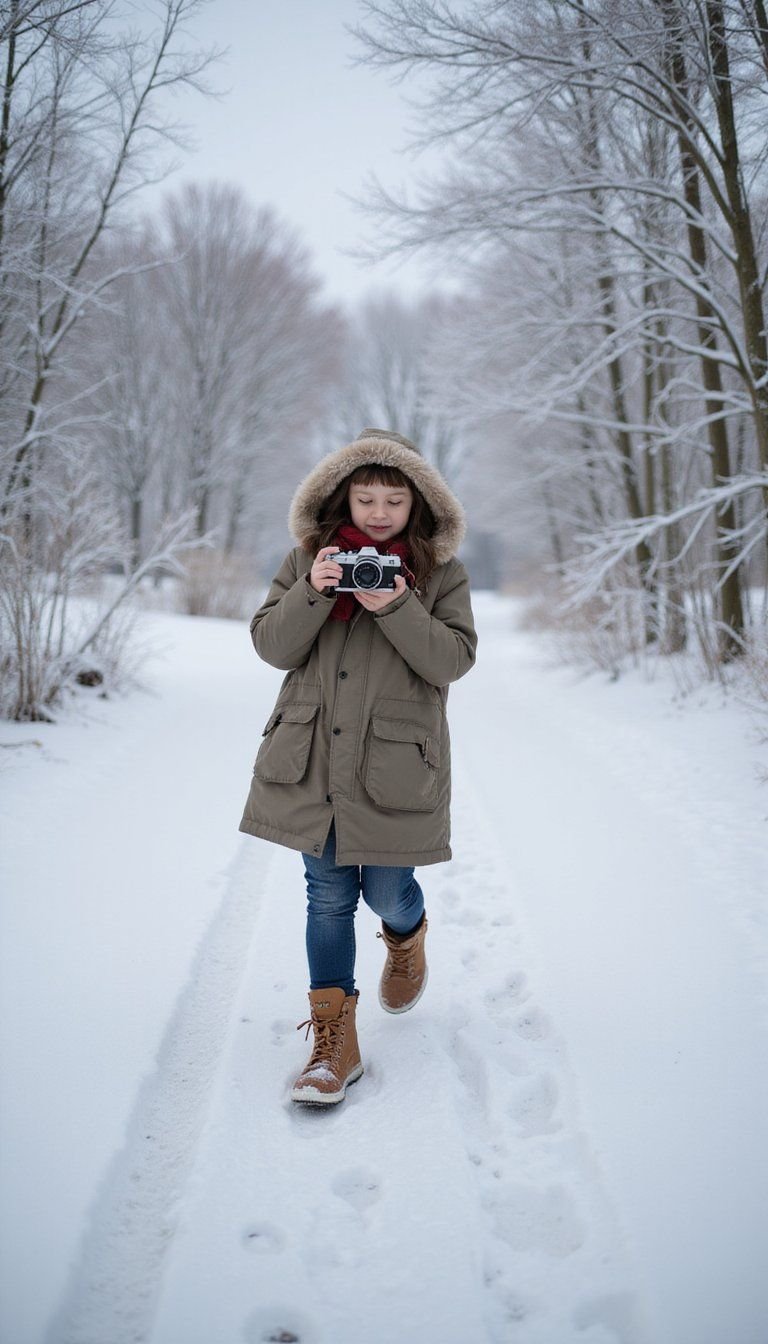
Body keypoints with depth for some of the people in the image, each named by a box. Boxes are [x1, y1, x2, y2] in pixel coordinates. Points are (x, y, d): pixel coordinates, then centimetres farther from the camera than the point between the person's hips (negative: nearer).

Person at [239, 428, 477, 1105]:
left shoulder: (441, 571, 1)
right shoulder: (308, 559, 6)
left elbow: (454, 658, -8)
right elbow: (271, 645, 0)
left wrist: (396, 607, -22)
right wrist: (312, 593, -17)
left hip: (395, 763, -1)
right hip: (310, 758, 2)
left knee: (386, 892, 7)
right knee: (328, 897, 5)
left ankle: (406, 937, 46)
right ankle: (333, 1039, 14)